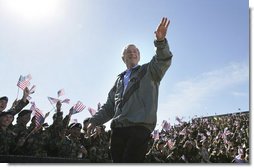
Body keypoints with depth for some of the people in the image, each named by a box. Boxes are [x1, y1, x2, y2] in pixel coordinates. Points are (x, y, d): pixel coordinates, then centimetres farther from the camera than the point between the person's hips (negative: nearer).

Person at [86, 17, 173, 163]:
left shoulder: (149, 71, 14)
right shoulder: (120, 80, 28)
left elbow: (163, 60, -8)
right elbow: (109, 106, 26)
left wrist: (160, 41, -26)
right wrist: (95, 121, 14)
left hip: (140, 127, -5)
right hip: (118, 129, 5)